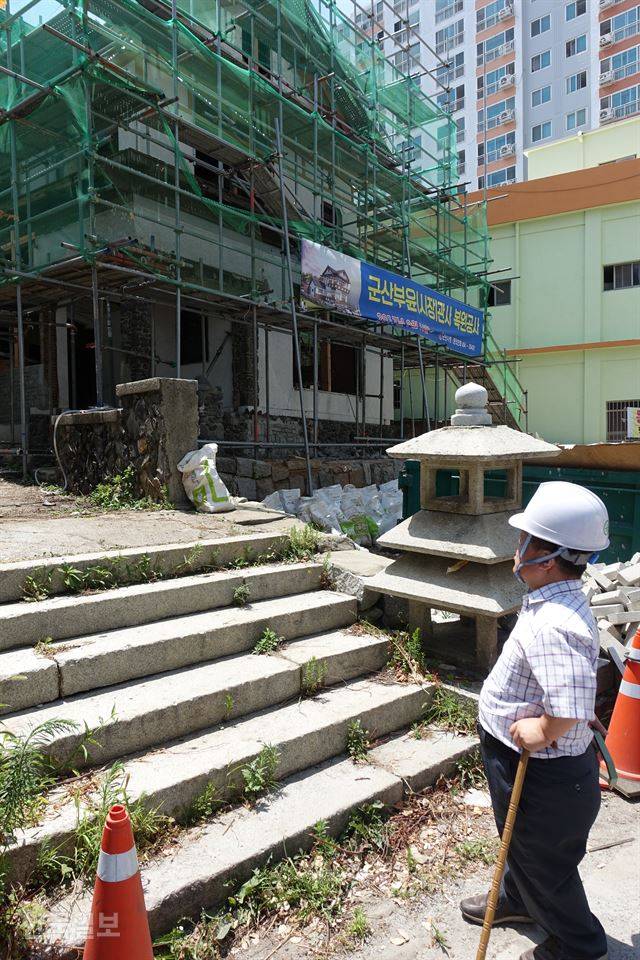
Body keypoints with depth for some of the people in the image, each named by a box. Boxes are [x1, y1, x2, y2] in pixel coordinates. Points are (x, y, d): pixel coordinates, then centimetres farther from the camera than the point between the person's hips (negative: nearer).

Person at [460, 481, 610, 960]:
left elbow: (572, 707, -50)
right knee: (524, 843, 33)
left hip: (543, 777, -9)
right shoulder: (561, 601, -3)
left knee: (544, 862, 19)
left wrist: (542, 732, -31)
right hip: (528, 763, 9)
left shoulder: (552, 625, -36)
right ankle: (519, 900, 60)